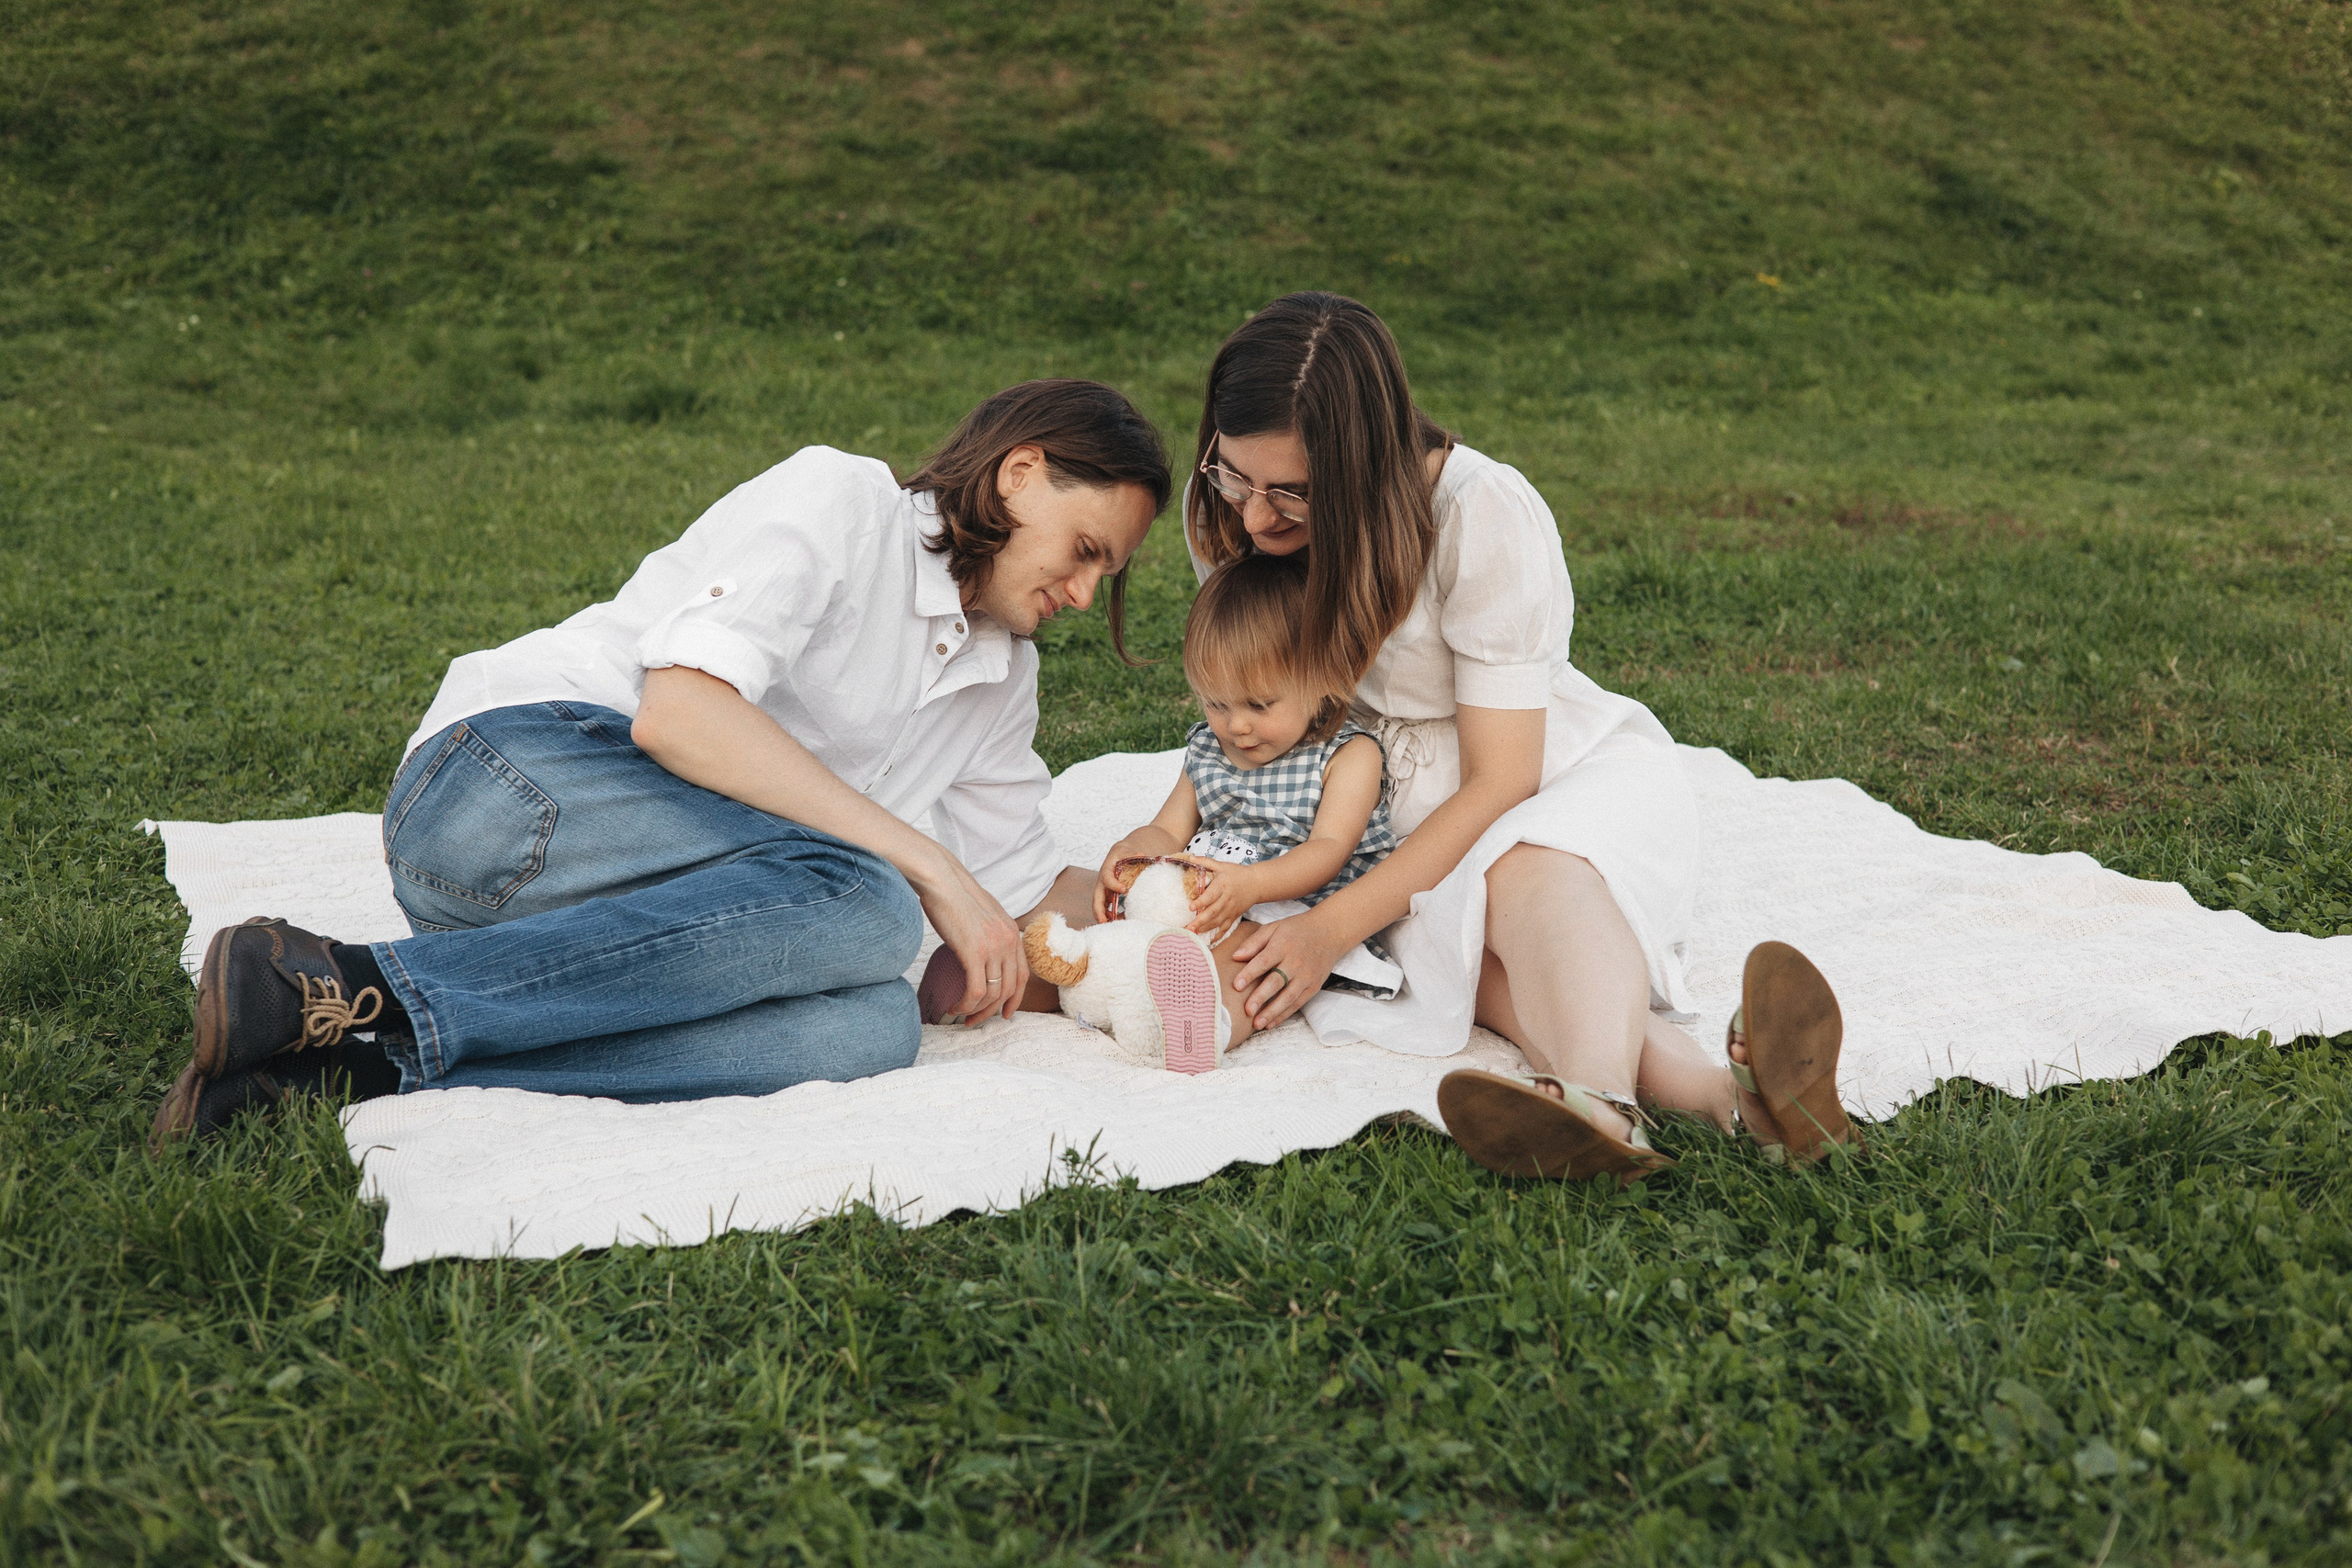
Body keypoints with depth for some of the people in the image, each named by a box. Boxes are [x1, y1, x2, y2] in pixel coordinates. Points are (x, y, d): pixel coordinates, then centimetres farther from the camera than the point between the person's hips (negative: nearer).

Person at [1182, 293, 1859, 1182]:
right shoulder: (1226, 512, -7)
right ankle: (1719, 1092, -61)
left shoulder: (1485, 516, -23)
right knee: (1460, 951, -35)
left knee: (1526, 876, -41)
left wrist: (1333, 929, -28)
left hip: (1570, 782, -3)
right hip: (1410, 817, 3)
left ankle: (1599, 1107, -72)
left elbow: (1500, 782, -21)